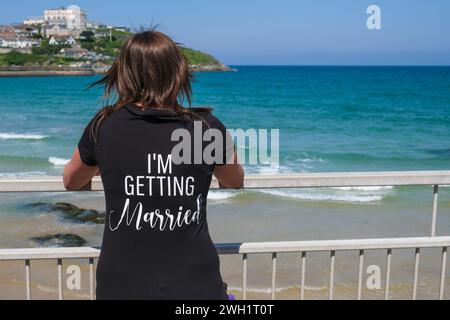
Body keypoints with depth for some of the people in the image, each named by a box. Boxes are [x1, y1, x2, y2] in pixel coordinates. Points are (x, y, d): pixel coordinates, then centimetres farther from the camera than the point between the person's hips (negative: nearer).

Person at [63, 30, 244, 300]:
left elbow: (71, 181, 15)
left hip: (122, 287, 2)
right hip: (196, 287, -1)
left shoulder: (104, 126, -5)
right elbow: (235, 181, 14)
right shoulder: (208, 128, -6)